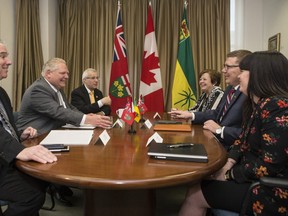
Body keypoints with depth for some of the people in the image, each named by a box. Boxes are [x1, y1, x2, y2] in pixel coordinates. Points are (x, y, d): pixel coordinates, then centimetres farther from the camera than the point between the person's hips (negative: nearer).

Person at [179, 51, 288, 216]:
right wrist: (229, 164, -5)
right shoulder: (257, 105, 7)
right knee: (198, 187, 2)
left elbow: (268, 165, -26)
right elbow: (243, 141, 13)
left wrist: (230, 174, -13)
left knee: (196, 195, -5)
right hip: (253, 180, 8)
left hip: (271, 192, -8)